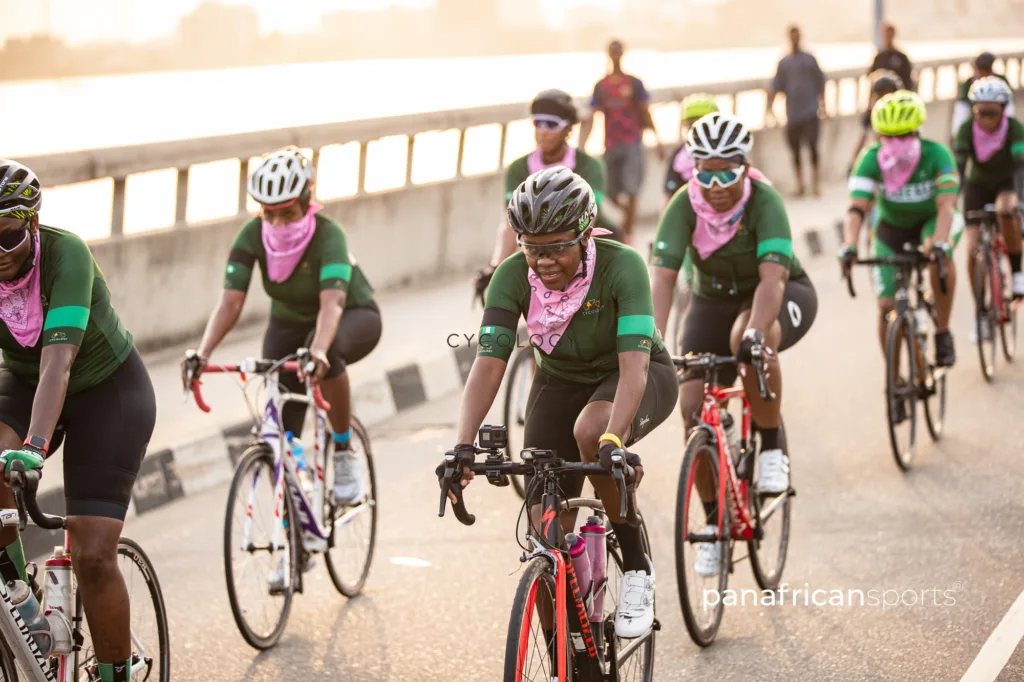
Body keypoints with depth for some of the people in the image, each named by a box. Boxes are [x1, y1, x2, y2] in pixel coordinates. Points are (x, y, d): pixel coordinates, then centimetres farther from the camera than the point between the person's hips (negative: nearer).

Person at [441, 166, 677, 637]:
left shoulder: (622, 267, -31)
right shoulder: (513, 276, -22)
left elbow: (633, 365, -40)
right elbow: (488, 364, -27)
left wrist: (613, 441, -55)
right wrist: (463, 447, -40)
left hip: (641, 377, -4)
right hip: (562, 381, 4)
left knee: (590, 428, -38)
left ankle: (636, 567, -18)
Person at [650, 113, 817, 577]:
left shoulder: (764, 201, -29)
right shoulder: (685, 205, -21)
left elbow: (772, 276, -41)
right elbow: (663, 277, -31)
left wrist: (755, 334, -56)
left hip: (782, 296, -3)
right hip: (714, 299, 3)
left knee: (748, 339, -38)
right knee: (692, 406, -12)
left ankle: (773, 448, -17)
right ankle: (713, 520, 6)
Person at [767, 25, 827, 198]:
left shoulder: (809, 59, 7)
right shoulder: (783, 63, 9)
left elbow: (820, 84, 11)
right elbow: (775, 87, 8)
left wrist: (822, 105, 8)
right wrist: (769, 107, -1)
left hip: (810, 111, -2)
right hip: (792, 113, 2)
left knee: (813, 146, -12)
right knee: (795, 150, 7)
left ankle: (816, 184, -10)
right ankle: (800, 185, 16)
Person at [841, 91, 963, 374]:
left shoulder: (936, 155, -28)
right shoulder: (871, 160, -24)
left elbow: (946, 204, -37)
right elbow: (857, 208, -32)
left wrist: (940, 242, -55)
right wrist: (849, 247, -49)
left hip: (931, 221, -2)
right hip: (892, 227, 2)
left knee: (940, 255, -37)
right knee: (886, 306, -5)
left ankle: (943, 333, -21)